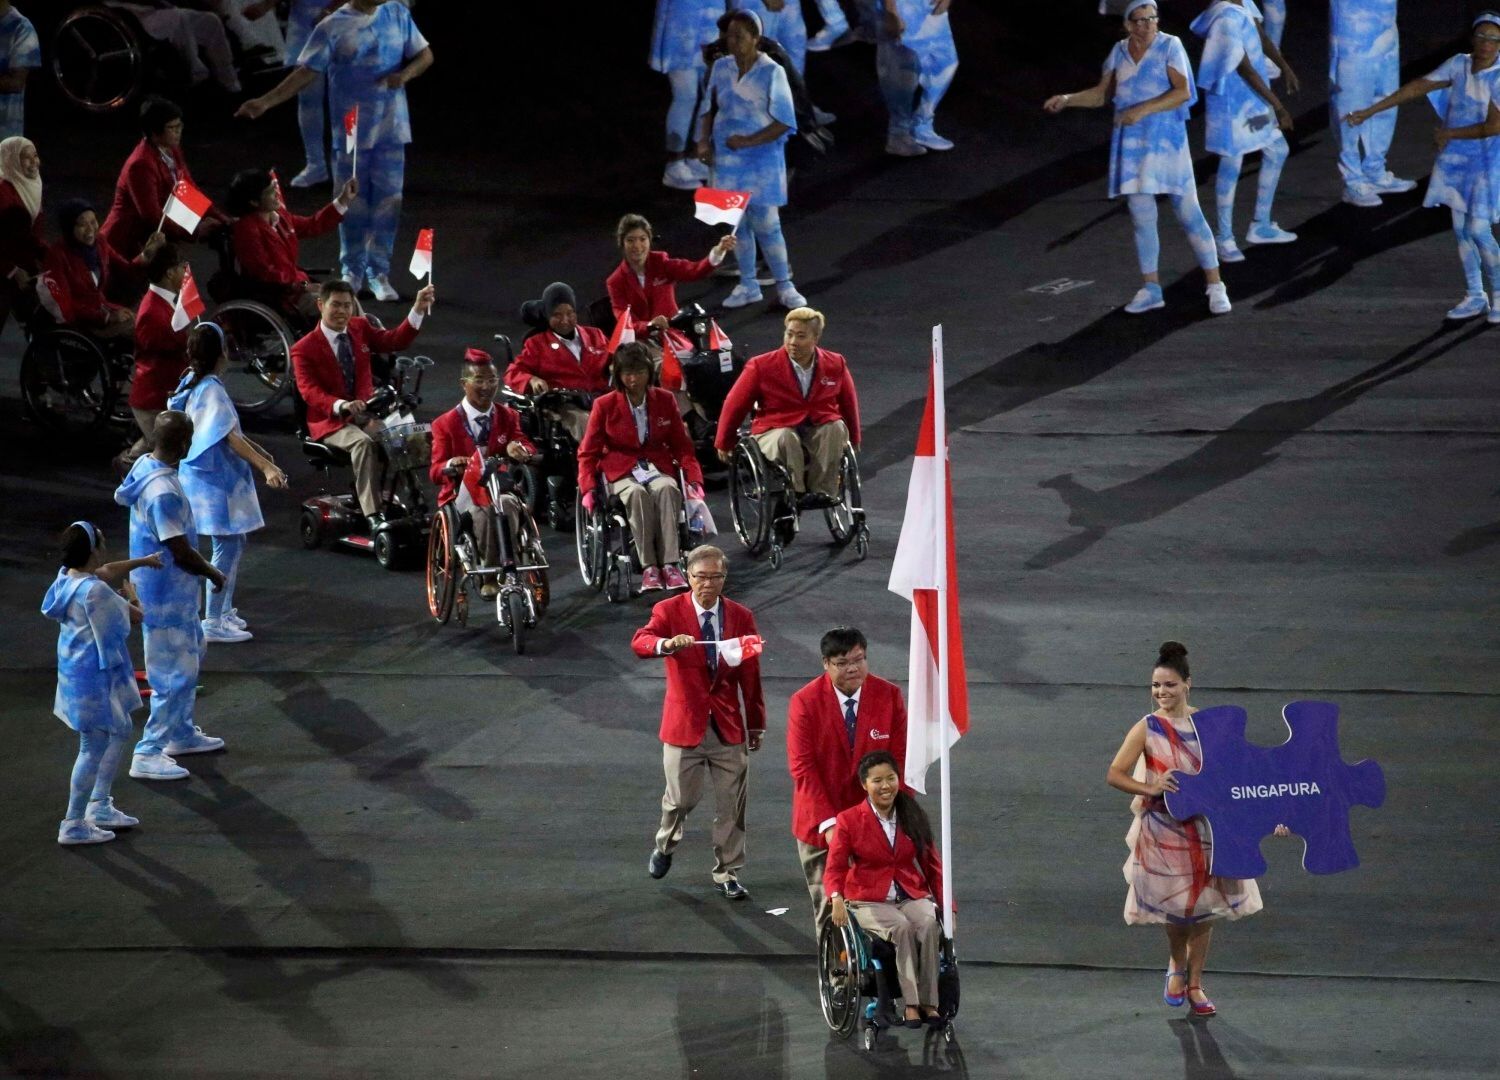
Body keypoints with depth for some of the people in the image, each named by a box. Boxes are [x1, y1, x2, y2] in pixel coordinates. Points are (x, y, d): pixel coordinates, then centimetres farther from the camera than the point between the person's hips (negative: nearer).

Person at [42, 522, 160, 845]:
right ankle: (74, 825, 5)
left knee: (119, 733, 25)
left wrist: (141, 562, 32)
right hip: (95, 676, -10)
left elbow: (106, 572, 22)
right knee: (94, 749, -1)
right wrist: (128, 594, 7)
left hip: (77, 670, 10)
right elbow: (133, 617, -14)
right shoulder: (95, 592, -27)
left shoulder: (67, 578, 1)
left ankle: (99, 805, 31)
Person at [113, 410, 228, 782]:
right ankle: (148, 755, 3)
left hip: (171, 588, 10)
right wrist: (213, 573, -10)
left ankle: (182, 734, 38)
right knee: (175, 674, -2)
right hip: (166, 592, -10)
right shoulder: (163, 492, -31)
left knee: (190, 655, 25)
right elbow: (182, 553, -28)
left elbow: (124, 496, 21)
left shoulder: (144, 466, -2)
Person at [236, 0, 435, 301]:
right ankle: (352, 271, 20)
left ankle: (379, 273, 14)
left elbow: (425, 55, 9)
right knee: (353, 204, 5)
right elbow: (306, 73, -7)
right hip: (351, 132, -2)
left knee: (388, 202, 3)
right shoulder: (333, 28, -8)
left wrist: (405, 74, -13)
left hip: (391, 130, 2)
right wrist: (265, 102, -16)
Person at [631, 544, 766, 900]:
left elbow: (750, 674, 8)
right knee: (680, 799, 7)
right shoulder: (670, 611, -4)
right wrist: (667, 644, -45)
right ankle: (664, 847, 37)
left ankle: (727, 874, 14)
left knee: (731, 805, 3)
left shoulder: (740, 616, 3)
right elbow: (640, 642, -23)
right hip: (685, 723, -2)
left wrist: (756, 724, 11)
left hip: (729, 725, 2)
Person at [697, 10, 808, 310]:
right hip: (726, 158, 4)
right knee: (737, 223, 8)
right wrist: (704, 140, -2)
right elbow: (710, 108, 13)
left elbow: (784, 122, -11)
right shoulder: (721, 68, 3)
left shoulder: (771, 72, -11)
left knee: (767, 224, -4)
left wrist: (749, 141, -19)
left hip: (762, 158, -4)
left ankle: (785, 286, 7)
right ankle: (747, 286, 19)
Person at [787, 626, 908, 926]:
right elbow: (802, 768, -11)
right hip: (821, 825, -1)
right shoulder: (805, 702, -8)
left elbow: (900, 759, -2)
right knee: (829, 907, 4)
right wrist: (827, 822, -18)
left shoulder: (889, 696, -3)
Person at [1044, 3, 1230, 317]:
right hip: (1132, 146, 4)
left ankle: (1216, 288, 3)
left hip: (1167, 141, -4)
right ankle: (1151, 290, 19)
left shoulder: (1170, 46, -8)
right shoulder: (1120, 52, 6)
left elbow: (1183, 91, -17)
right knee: (1142, 219, 7)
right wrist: (1067, 99, -5)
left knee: (1190, 215, -4)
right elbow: (1101, 95, 11)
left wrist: (1143, 109, -25)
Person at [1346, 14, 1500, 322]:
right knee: (1461, 230, 9)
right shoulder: (1460, 64, -1)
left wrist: (1450, 134, -12)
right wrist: (1370, 111, -1)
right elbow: (1419, 86, 0)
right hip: (1454, 159, 5)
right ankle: (1474, 297, 22)